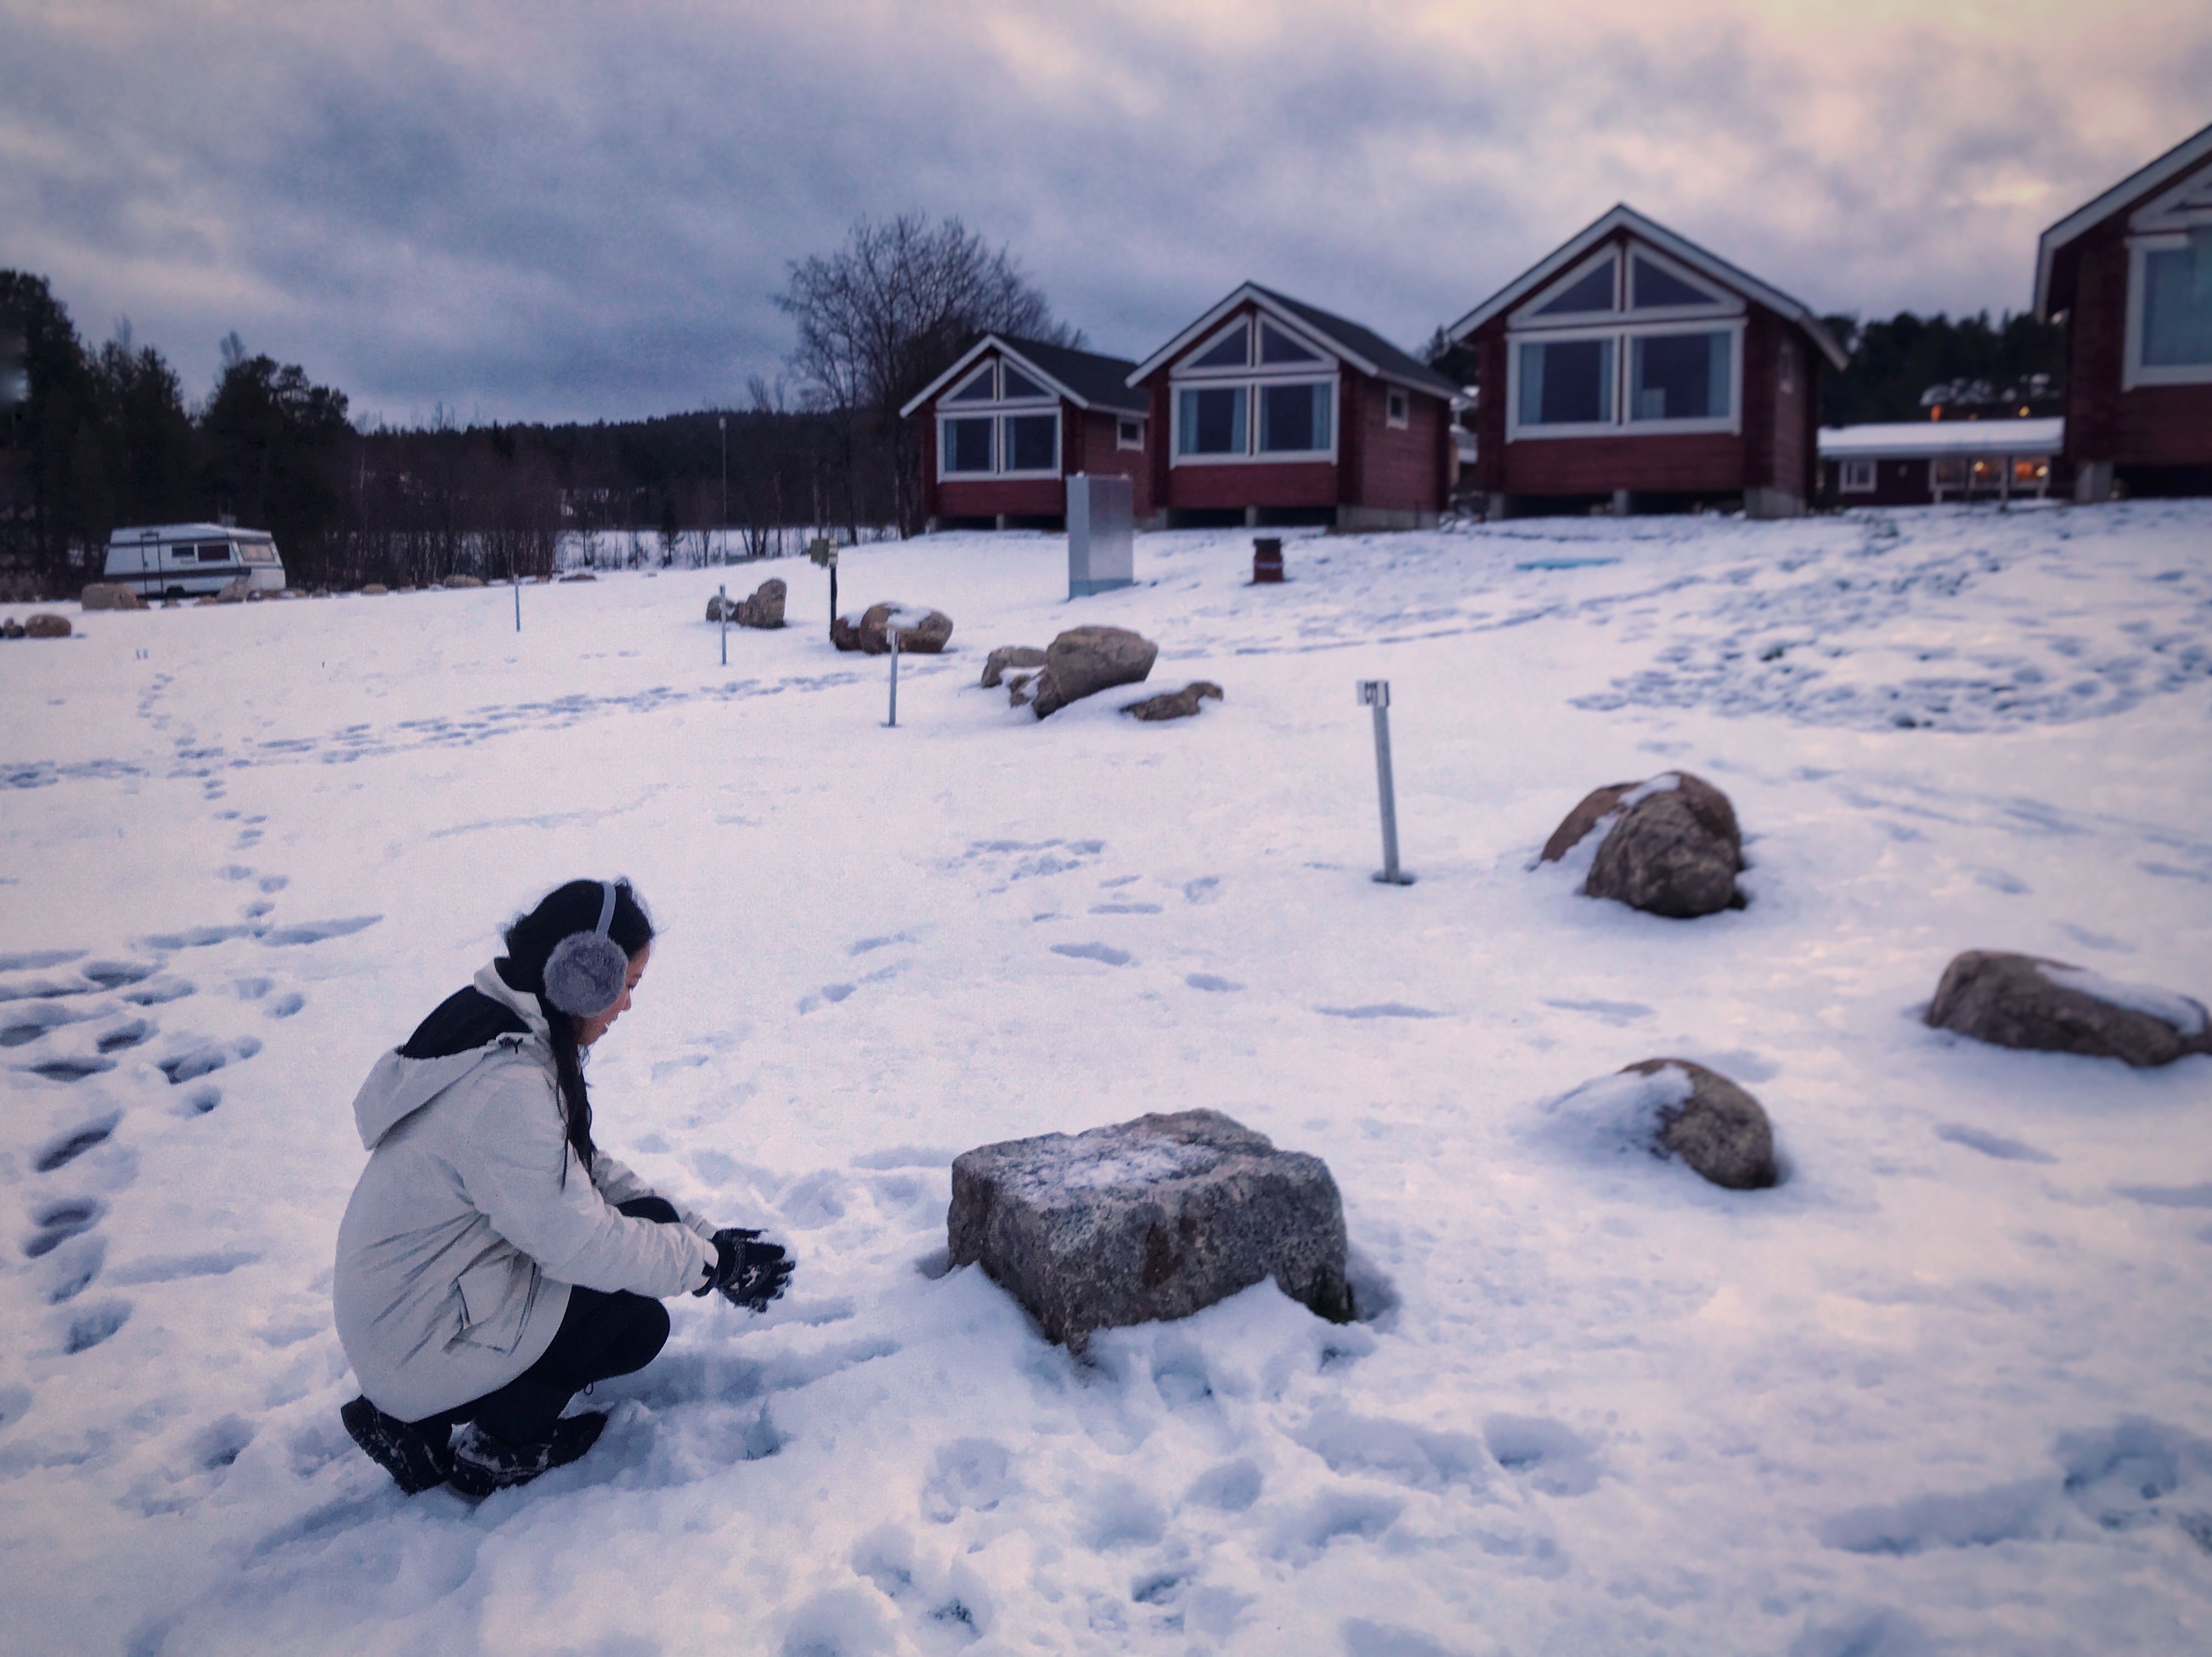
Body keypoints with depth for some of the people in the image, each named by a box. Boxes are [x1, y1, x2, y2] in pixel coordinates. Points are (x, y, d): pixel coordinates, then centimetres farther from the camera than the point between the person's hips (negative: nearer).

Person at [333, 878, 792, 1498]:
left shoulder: (496, 1023, 1)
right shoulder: (506, 1087, -30)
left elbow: (585, 1170, 8)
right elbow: (582, 1242, -25)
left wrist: (703, 1233, 2)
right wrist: (712, 1262, -13)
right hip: (420, 1346, -10)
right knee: (638, 1323, -11)